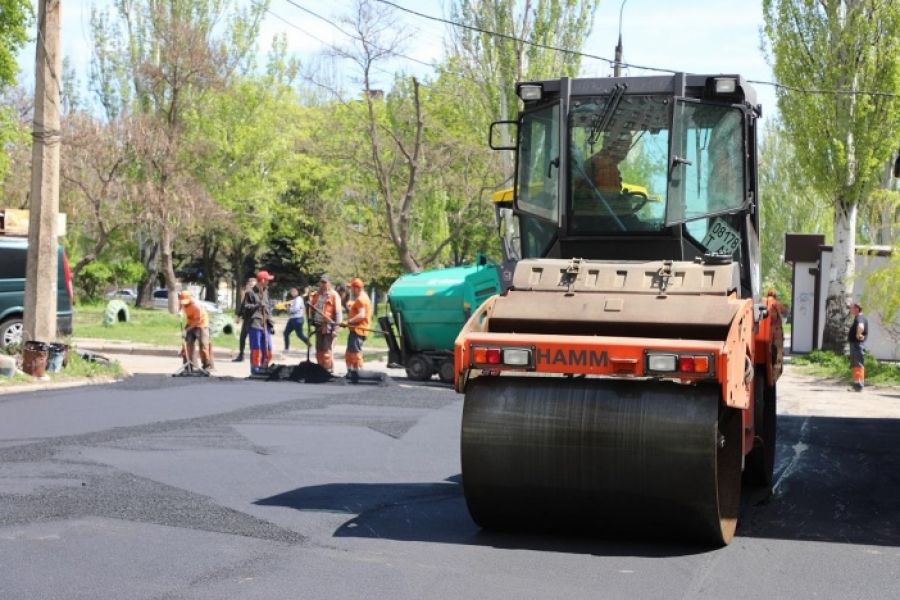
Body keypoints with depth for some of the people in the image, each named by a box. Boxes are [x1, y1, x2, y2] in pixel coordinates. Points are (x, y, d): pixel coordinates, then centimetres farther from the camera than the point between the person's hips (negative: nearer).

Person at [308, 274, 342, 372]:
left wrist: (335, 327, -13)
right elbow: (311, 309, 22)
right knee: (319, 349, 12)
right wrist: (311, 320, 12)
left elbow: (338, 312, -8)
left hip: (328, 326, -6)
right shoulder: (315, 295, 13)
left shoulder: (333, 295, -5)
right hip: (318, 326, 6)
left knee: (327, 350, -7)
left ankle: (328, 369, -3)